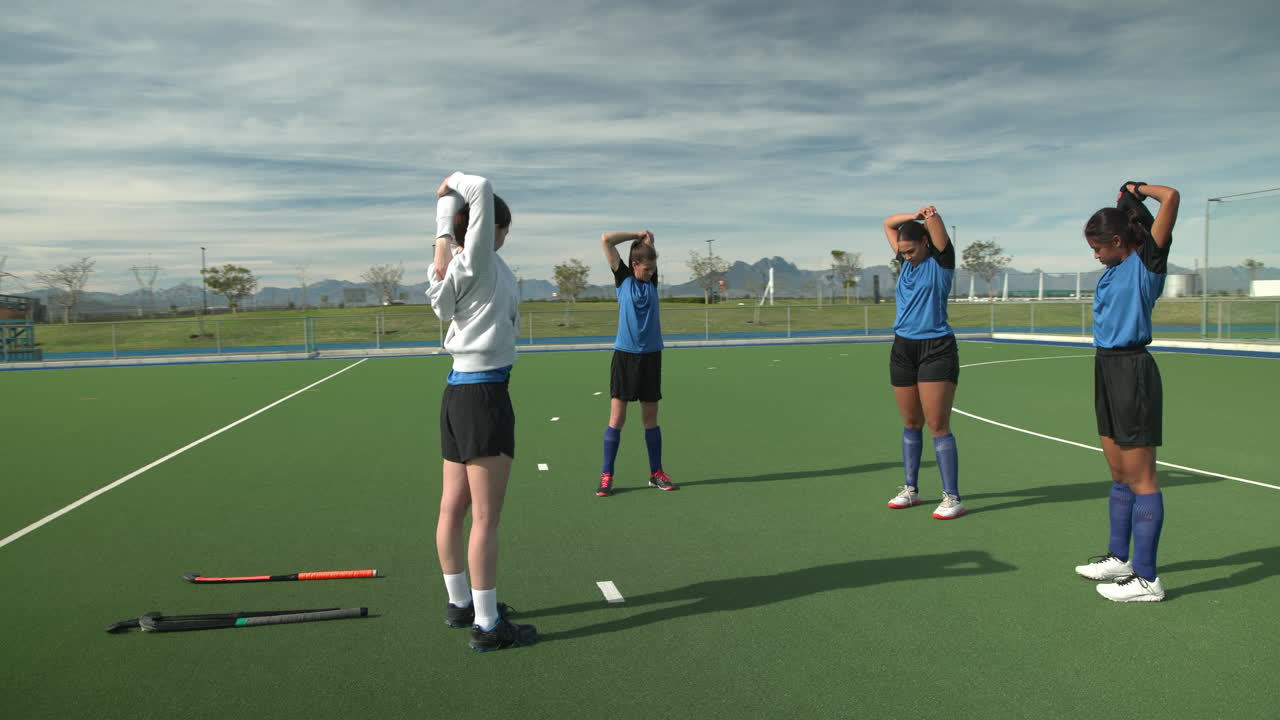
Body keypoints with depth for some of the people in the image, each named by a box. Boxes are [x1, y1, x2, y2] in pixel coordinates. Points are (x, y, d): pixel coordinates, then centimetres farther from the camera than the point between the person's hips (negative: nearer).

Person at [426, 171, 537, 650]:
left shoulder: (452, 265, 10)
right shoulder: (478, 263, -12)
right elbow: (481, 189, -19)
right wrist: (455, 183, 0)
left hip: (458, 392, 9)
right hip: (485, 395, -9)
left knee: (453, 508, 16)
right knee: (486, 518, -3)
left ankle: (459, 602, 30)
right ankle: (487, 626, 6)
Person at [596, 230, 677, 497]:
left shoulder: (652, 280, 10)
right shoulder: (623, 278, 2)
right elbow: (606, 240, -2)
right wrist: (637, 235, 3)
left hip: (651, 355, 3)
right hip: (625, 355, -3)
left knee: (650, 418, 9)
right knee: (616, 418, -3)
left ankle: (656, 473, 19)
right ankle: (606, 476, 4)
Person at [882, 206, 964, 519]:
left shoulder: (941, 260, -2)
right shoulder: (906, 261, 14)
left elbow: (935, 220, -14)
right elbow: (888, 223, 21)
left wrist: (931, 215, 6)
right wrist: (915, 215, 8)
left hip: (936, 349, -6)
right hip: (903, 349, 6)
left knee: (939, 426, -8)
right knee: (911, 423, 11)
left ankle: (952, 498, -2)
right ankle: (910, 489, 20)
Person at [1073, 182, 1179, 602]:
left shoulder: (1147, 260, -9)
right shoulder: (1114, 269, 12)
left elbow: (1171, 197, -18)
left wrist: (1139, 190, 1)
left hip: (1132, 370, -9)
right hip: (1108, 367, 9)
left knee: (1140, 476, -4)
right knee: (1119, 473, 16)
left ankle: (1146, 578, 2)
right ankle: (1119, 557, 28)